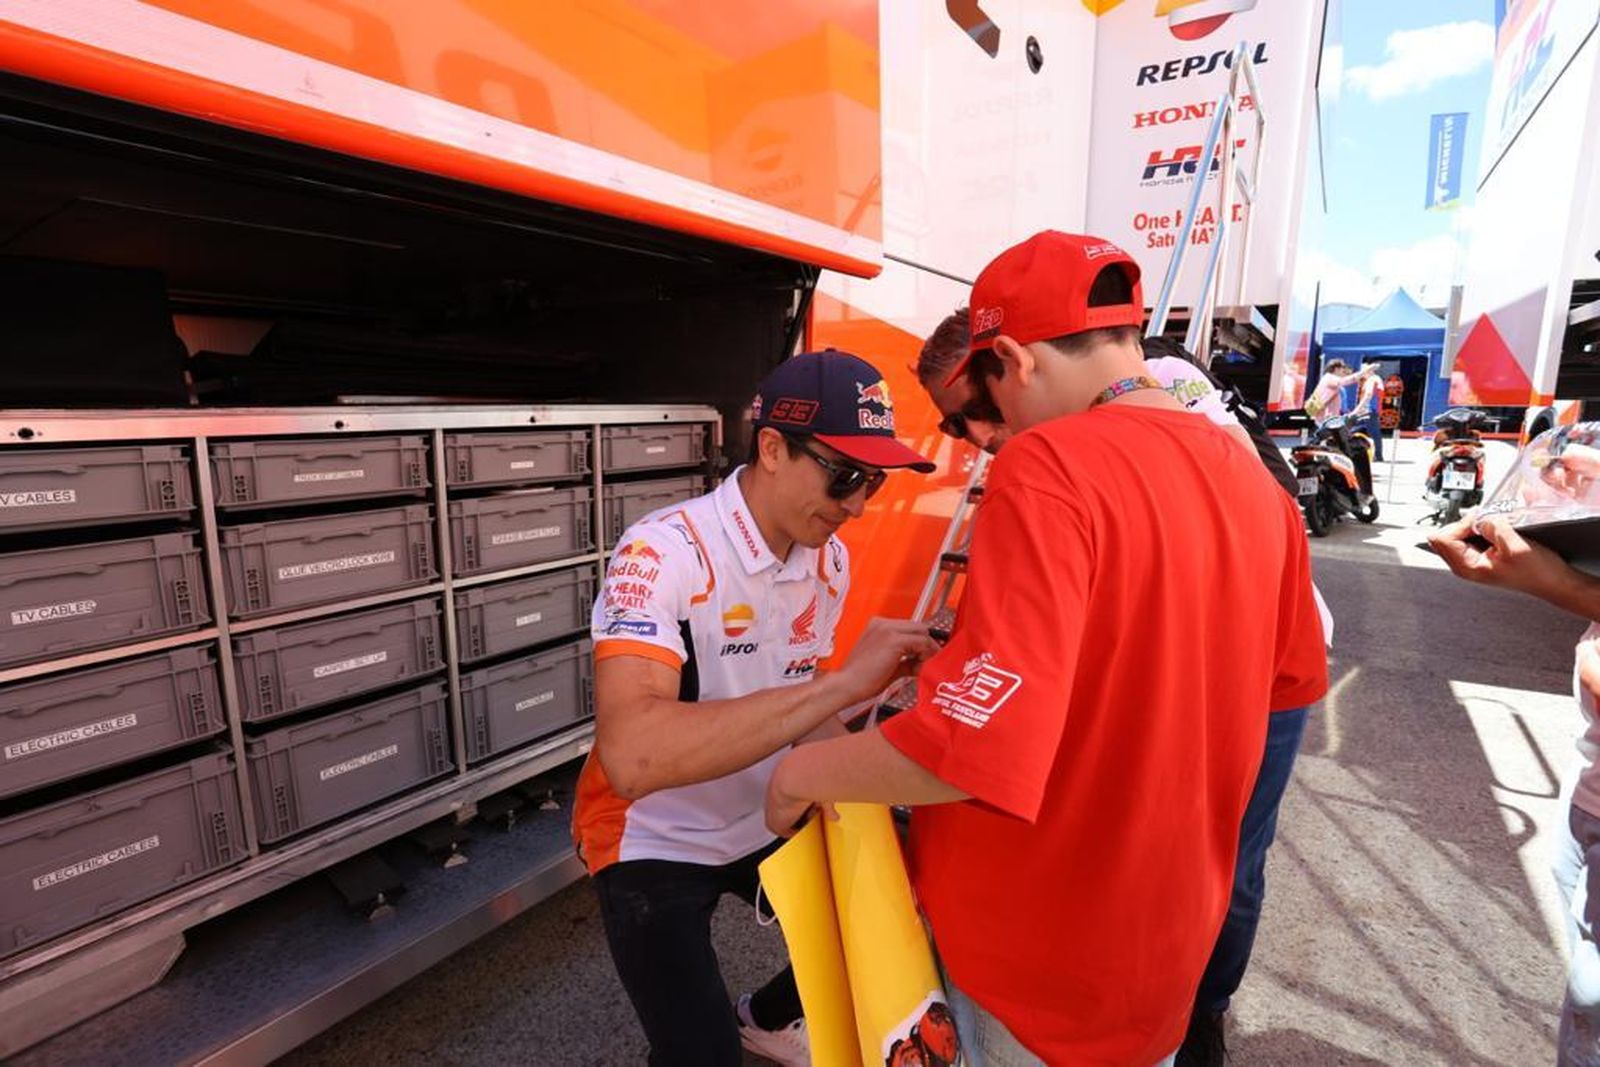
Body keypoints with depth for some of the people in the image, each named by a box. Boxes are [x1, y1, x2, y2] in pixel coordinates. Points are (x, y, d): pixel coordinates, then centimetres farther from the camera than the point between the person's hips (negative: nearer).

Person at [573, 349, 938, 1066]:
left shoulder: (831, 559, -8)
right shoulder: (662, 554, -30)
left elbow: (798, 704, 4)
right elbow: (631, 756, -43)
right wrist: (844, 681, -44)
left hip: (766, 822, 6)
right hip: (655, 843, -5)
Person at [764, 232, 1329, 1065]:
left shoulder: (1051, 470, -27)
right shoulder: (1254, 481, -3)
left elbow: (977, 744, -34)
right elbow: (1293, 680, 9)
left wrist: (802, 771, -18)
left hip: (1041, 947, -6)